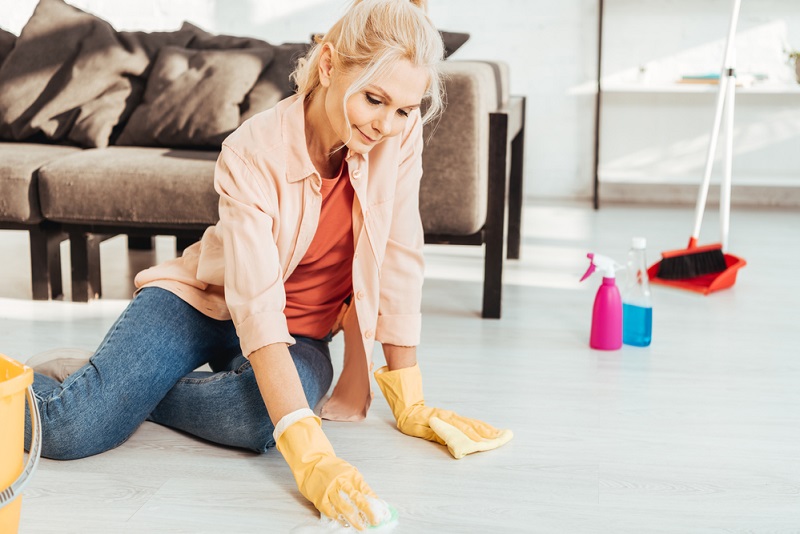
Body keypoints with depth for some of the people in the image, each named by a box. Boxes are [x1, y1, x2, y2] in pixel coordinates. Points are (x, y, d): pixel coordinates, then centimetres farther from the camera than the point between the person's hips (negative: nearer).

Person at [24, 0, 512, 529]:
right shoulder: (253, 153, -26)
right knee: (68, 431, -24)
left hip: (301, 334, 3)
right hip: (201, 303, -3)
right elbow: (257, 312, -35)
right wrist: (312, 458, -45)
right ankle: (43, 375, 12)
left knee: (259, 419, -34)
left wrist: (410, 404, -11)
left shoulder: (400, 133, -17)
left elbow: (400, 264, -10)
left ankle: (135, 393, -4)